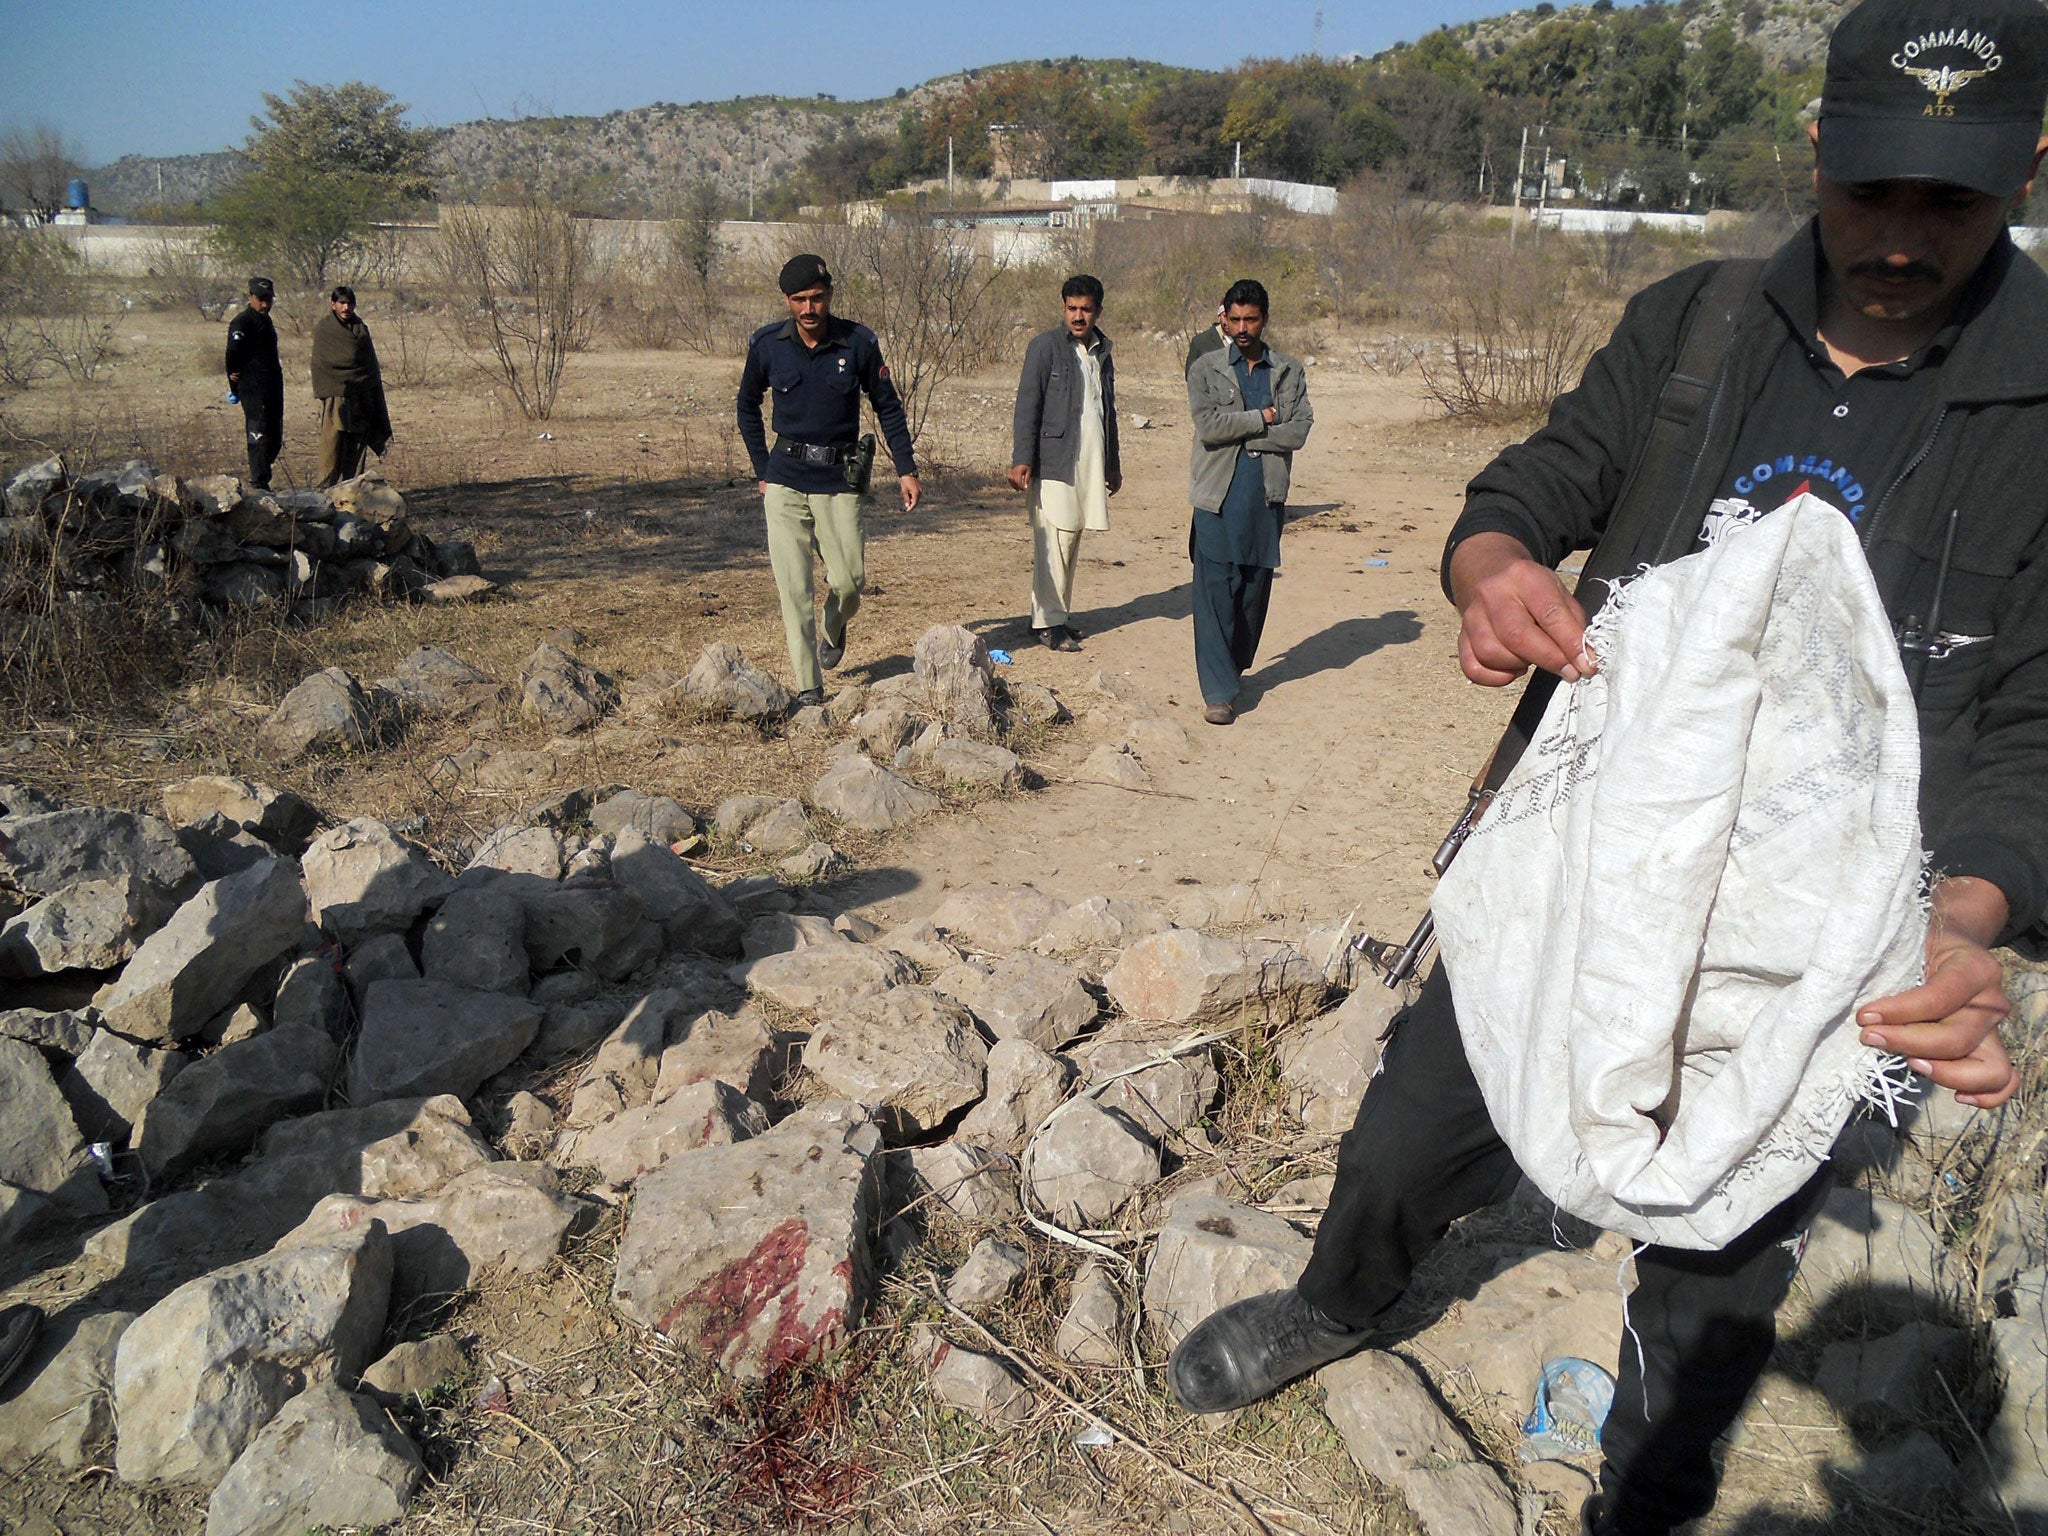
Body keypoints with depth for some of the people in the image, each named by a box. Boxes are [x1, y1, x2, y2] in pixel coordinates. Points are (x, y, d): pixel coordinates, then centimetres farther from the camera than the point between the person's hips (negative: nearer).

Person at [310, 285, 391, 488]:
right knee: (332, 441, -10)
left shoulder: (361, 328, 14)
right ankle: (327, 486, -10)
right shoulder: (323, 329, 3)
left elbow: (371, 365, 16)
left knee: (356, 443, 3)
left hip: (361, 396, 4)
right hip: (336, 396, -4)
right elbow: (320, 365, -1)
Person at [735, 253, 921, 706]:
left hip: (839, 480, 0)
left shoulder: (859, 343, -5)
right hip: (785, 480, 0)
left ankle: (831, 630, 36)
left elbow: (888, 408, 6)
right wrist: (762, 471, 11)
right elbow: (748, 408, 14)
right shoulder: (767, 345, -1)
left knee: (850, 580, -1)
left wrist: (906, 470, 1)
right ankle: (808, 688, 3)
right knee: (793, 587, -4)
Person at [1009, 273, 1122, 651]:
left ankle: (1060, 614, 17)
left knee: (1071, 539, 9)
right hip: (1054, 460, -6)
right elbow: (1027, 405, -8)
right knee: (1055, 540, -9)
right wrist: (1021, 459, -16)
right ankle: (1047, 622, -5)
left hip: (1090, 461, 6)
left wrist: (1113, 463, 27)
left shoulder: (1102, 351, 17)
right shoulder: (1045, 347, -4)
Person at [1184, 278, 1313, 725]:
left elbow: (1298, 430, -4)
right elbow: (1207, 424, -11)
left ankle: (1234, 667, 29)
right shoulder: (1205, 368, 5)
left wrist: (1238, 433, -9)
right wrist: (1262, 418, -7)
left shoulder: (1289, 371, 10)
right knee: (1215, 592, -8)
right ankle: (1218, 692, -7)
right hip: (1218, 497, -3)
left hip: (1267, 495, 3)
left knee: (1256, 588, 9)